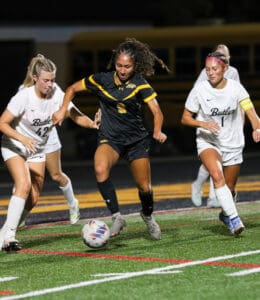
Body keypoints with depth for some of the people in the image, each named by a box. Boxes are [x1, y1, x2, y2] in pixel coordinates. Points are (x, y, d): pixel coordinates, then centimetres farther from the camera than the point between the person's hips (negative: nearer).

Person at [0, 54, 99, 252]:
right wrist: (23, 139, -36)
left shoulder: (57, 95, -14)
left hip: (37, 149, 5)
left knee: (33, 198, 0)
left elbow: (77, 116, -12)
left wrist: (92, 124, -33)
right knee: (24, 185, -27)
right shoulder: (24, 97, -25)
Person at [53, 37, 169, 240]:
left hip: (137, 139, 0)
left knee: (144, 187, 2)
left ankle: (148, 216, 37)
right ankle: (117, 217, -23)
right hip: (110, 138, 0)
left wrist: (157, 132, -41)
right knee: (100, 169, -31)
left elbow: (156, 111, -21)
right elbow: (72, 89, 7)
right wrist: (63, 110, -8)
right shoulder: (101, 80, -7)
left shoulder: (140, 85, -13)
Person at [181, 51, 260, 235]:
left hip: (233, 144, 1)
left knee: (229, 188, 11)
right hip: (208, 142, -1)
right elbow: (185, 118, -3)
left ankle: (225, 214, 42)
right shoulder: (200, 90, -10)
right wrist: (203, 124, -22)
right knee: (217, 176, -28)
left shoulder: (235, 88, -11)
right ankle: (234, 219, -28)